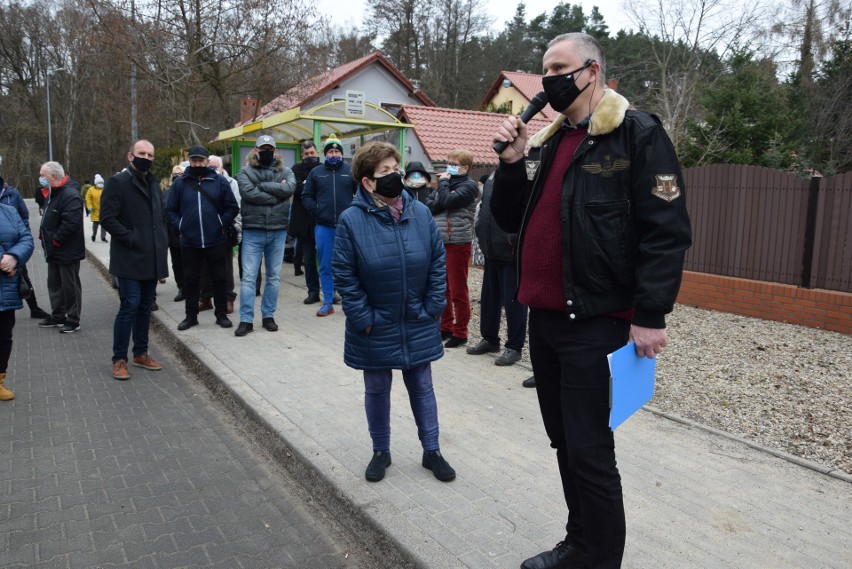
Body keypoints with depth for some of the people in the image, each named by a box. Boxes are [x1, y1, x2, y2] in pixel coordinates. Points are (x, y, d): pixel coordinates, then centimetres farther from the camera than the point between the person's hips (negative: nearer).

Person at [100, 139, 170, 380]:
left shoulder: (154, 183, 16)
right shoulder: (118, 182, -6)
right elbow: (107, 218, -13)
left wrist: (162, 241, 10)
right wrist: (131, 239, -16)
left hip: (152, 258, 7)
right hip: (129, 259, -7)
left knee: (145, 307, 12)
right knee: (129, 306, -8)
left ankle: (141, 354, 22)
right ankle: (119, 359, 4)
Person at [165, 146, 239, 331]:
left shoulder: (220, 181, 0)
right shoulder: (180, 183, 4)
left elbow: (232, 208, 1)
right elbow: (170, 210, 7)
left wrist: (221, 224, -7)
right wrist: (180, 227, -4)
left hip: (216, 241, -1)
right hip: (189, 242, 1)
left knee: (220, 278, 7)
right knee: (191, 280, 10)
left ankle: (221, 314, 19)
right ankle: (191, 315, 22)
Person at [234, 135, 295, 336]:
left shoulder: (285, 171, 8)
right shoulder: (246, 171, 2)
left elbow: (290, 188, -13)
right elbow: (248, 193, -16)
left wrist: (262, 185, -14)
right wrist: (277, 196, -13)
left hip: (278, 232, 2)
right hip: (253, 232, -2)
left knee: (274, 277, 10)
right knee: (248, 277, -1)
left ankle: (268, 316, 22)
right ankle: (246, 320, 6)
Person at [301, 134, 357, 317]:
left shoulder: (351, 171, 2)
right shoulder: (316, 172, 7)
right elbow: (306, 197, 11)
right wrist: (317, 212, -1)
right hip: (324, 227, 2)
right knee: (326, 266, 7)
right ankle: (328, 303, 15)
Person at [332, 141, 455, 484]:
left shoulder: (420, 213, -5)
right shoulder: (352, 220, -13)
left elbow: (438, 263, 0)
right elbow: (344, 275, -10)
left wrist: (432, 308, -4)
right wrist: (363, 319, -12)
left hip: (418, 325, 2)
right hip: (375, 327, -1)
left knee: (421, 387, 14)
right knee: (377, 390, 15)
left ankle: (432, 451, 29)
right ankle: (381, 452, 33)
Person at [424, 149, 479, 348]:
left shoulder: (468, 186, -6)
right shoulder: (445, 182, 15)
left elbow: (447, 201, -20)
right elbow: (429, 206, 7)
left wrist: (443, 183, -4)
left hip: (458, 243, -7)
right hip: (439, 242, 7)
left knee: (458, 290, 0)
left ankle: (460, 333, 10)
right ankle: (445, 327, 26)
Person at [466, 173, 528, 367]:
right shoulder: (490, 182, 14)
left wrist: (514, 240, -19)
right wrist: (481, 233, 13)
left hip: (512, 254, -8)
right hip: (491, 253, 8)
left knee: (513, 300, 0)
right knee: (489, 298, 17)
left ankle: (514, 346, 12)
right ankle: (489, 339, 32)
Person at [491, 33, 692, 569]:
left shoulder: (638, 135, -7)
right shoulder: (546, 141, 15)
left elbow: (666, 231, -13)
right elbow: (511, 220, 14)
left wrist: (650, 316, -17)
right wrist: (512, 161, 0)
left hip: (595, 323, -7)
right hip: (543, 319, 8)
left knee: (589, 452, 0)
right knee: (565, 443, 17)